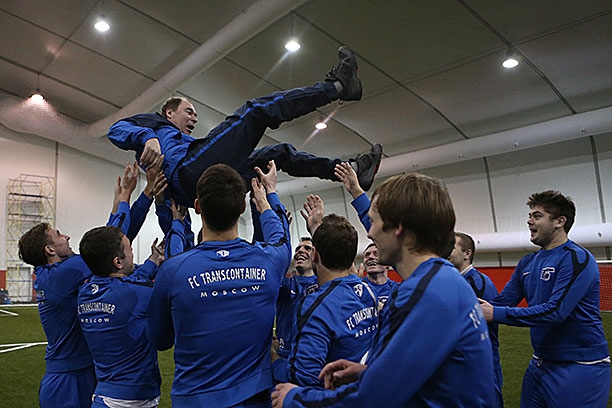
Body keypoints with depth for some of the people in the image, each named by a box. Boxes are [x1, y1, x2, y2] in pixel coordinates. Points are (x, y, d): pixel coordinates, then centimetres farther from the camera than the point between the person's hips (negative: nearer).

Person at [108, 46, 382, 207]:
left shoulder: (182, 141, 42)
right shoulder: (152, 123, 22)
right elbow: (117, 130, 3)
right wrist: (147, 138, -21)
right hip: (190, 171, -9)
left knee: (280, 152, 14)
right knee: (257, 110, -11)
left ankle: (352, 169, 10)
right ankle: (337, 85, -9)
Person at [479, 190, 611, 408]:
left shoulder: (577, 259, -16)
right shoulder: (527, 263, 6)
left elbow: (555, 311, -26)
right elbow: (501, 302, 4)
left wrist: (495, 314, -28)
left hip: (579, 367, -7)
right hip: (540, 364, 7)